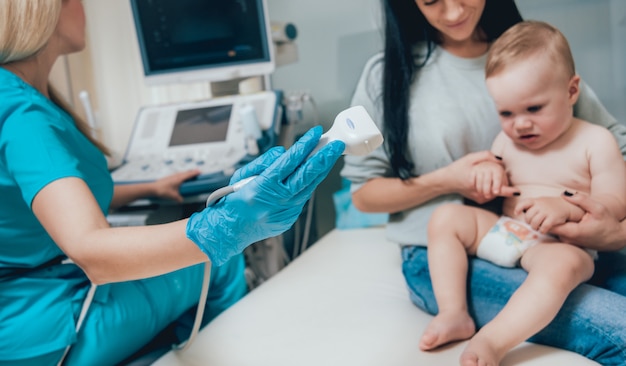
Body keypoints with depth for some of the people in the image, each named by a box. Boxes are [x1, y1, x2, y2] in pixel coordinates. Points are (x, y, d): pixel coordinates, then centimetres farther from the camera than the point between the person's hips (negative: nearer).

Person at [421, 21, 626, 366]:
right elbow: (484, 194, 19)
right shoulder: (507, 140, 13)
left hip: (561, 244, -6)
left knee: (562, 263, -39)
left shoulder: (595, 141, -1)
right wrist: (488, 171, -6)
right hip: (500, 231, 6)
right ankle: (454, 314, -16)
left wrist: (565, 207, -26)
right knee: (445, 217, -9)